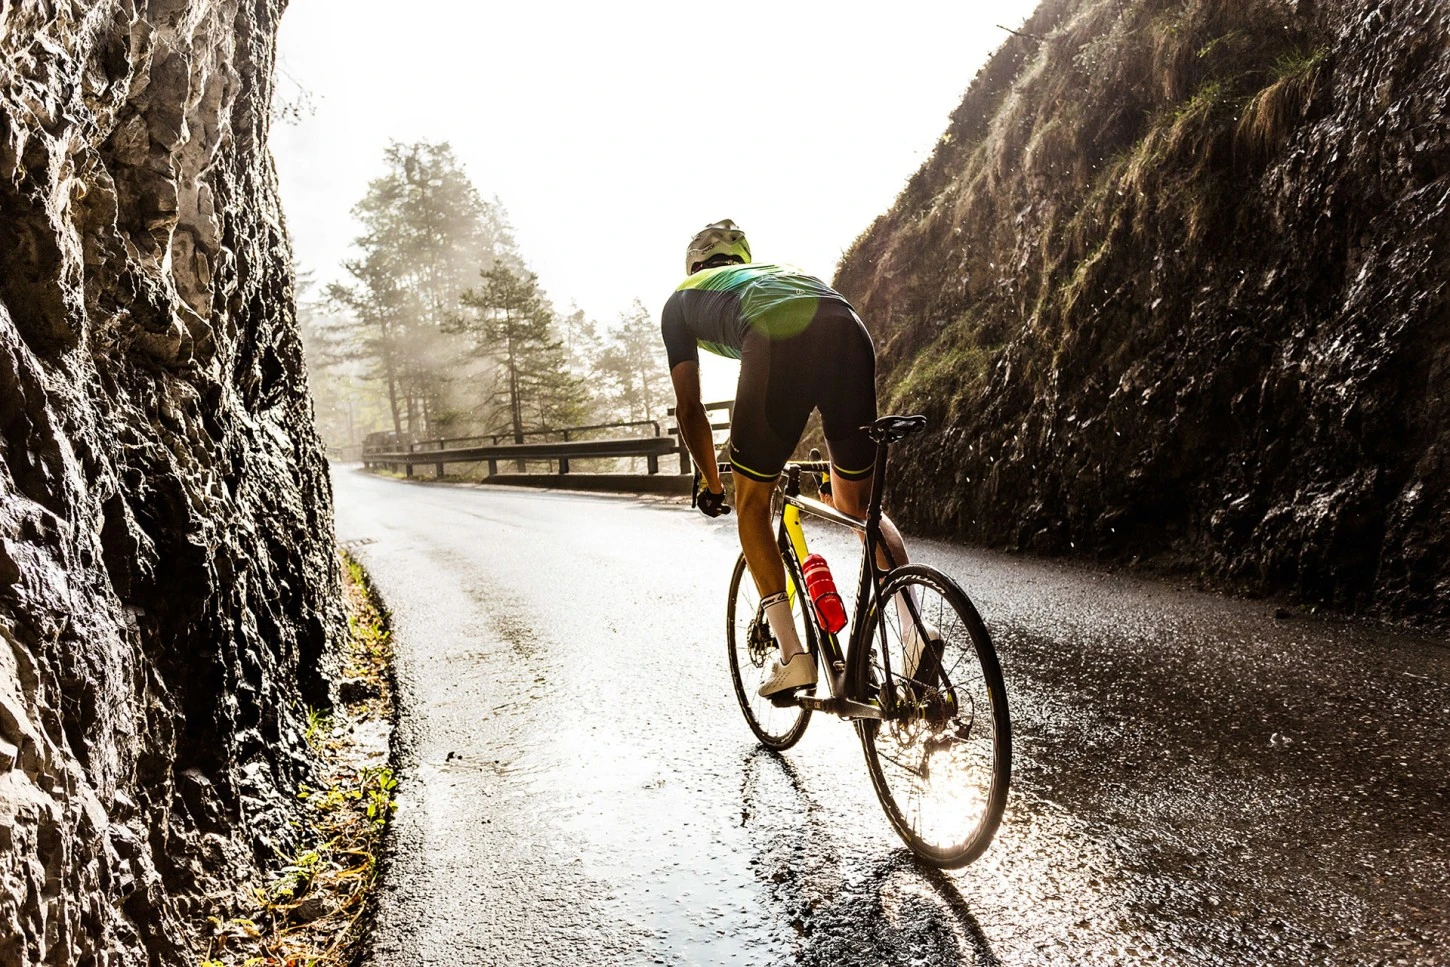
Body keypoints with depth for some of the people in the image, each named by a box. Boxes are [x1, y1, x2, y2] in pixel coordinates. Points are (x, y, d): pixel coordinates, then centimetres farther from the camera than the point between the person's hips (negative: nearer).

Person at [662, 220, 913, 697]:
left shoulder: (681, 300, 34)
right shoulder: (783, 271, 45)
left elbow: (689, 408, 31)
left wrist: (712, 483, 44)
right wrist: (834, 459, 59)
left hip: (777, 342, -4)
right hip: (851, 334, 4)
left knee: (752, 502, 15)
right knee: (859, 504, 19)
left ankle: (793, 656, 9)